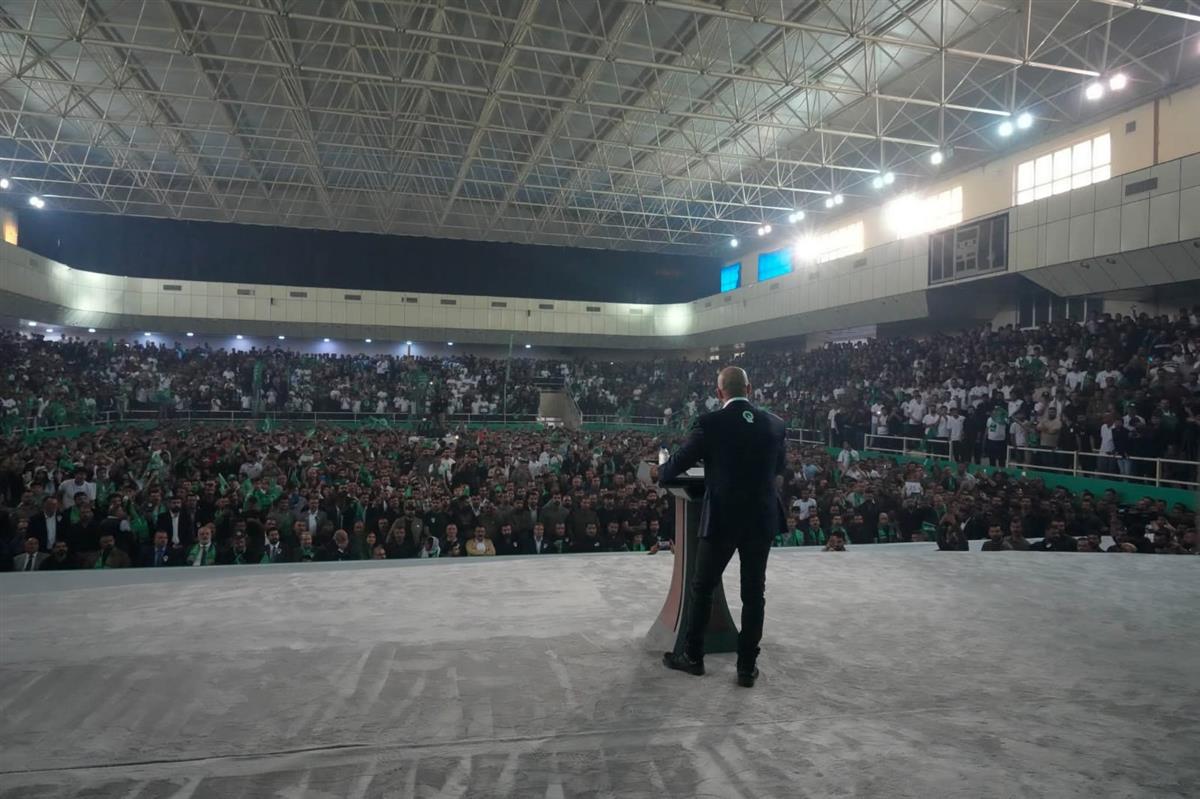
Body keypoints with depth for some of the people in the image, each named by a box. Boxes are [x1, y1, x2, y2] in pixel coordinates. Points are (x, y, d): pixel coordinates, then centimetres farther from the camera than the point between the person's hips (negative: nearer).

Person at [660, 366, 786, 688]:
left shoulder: (710, 423, -12)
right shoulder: (775, 424, 0)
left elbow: (677, 465, -5)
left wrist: (660, 474, 17)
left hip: (722, 519, -3)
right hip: (762, 518, 3)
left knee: (702, 589, 13)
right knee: (754, 593, 11)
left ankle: (692, 657, 25)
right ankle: (747, 667, 17)